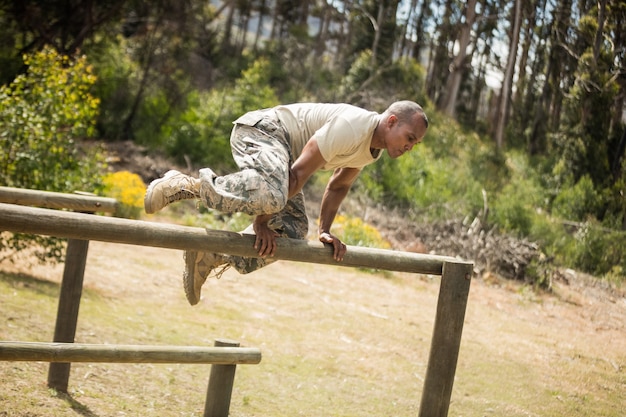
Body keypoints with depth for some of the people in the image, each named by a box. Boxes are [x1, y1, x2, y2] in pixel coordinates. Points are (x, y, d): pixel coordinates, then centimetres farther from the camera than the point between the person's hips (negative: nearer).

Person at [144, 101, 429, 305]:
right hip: (262, 129, -10)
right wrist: (261, 222, -22)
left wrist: (324, 231, 12)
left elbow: (338, 186, 21)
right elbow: (298, 174, -25)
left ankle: (212, 256, 12)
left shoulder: (375, 150, 7)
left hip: (282, 149, 10)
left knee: (293, 231, 4)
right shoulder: (351, 127, -25)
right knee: (270, 194, -39)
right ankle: (187, 184, -22)